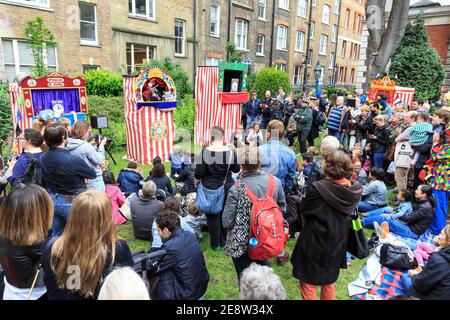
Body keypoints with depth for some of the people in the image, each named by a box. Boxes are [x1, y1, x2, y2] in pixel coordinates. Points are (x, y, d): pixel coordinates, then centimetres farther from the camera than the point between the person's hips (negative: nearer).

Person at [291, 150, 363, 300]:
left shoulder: (318, 188, -27)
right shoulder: (354, 190, -11)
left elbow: (304, 210, -12)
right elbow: (350, 213, 5)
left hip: (315, 242, -5)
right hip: (337, 243, 6)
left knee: (308, 282, 14)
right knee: (330, 281, 26)